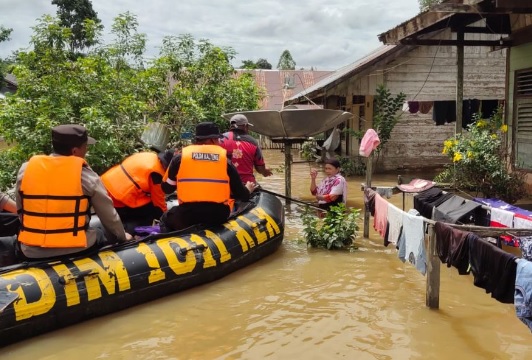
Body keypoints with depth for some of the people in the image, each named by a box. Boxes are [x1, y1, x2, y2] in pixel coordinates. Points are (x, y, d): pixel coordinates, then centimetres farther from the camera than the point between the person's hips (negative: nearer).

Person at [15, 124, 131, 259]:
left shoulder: (26, 169, -1)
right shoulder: (86, 175, -10)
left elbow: (21, 210, 10)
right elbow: (108, 214, 0)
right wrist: (122, 237, 18)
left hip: (32, 250, 3)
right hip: (75, 249, -2)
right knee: (103, 235, 27)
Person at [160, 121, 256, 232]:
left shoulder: (180, 158, 3)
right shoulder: (225, 160, 3)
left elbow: (167, 189, 14)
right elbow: (242, 195, 8)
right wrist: (248, 190, 32)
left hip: (187, 216, 0)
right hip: (218, 216, 1)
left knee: (166, 219, 29)